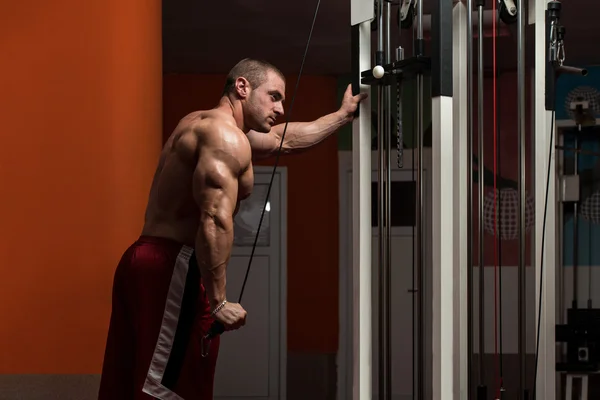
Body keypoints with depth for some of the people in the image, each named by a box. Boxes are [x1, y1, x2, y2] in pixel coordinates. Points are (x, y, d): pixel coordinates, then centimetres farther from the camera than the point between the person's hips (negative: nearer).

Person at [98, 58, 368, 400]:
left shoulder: (207, 127, 23)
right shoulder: (225, 137, -10)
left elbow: (284, 140, 36)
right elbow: (214, 220, -22)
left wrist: (344, 114, 42)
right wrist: (219, 301, -22)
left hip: (149, 263, 10)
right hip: (171, 269, -10)